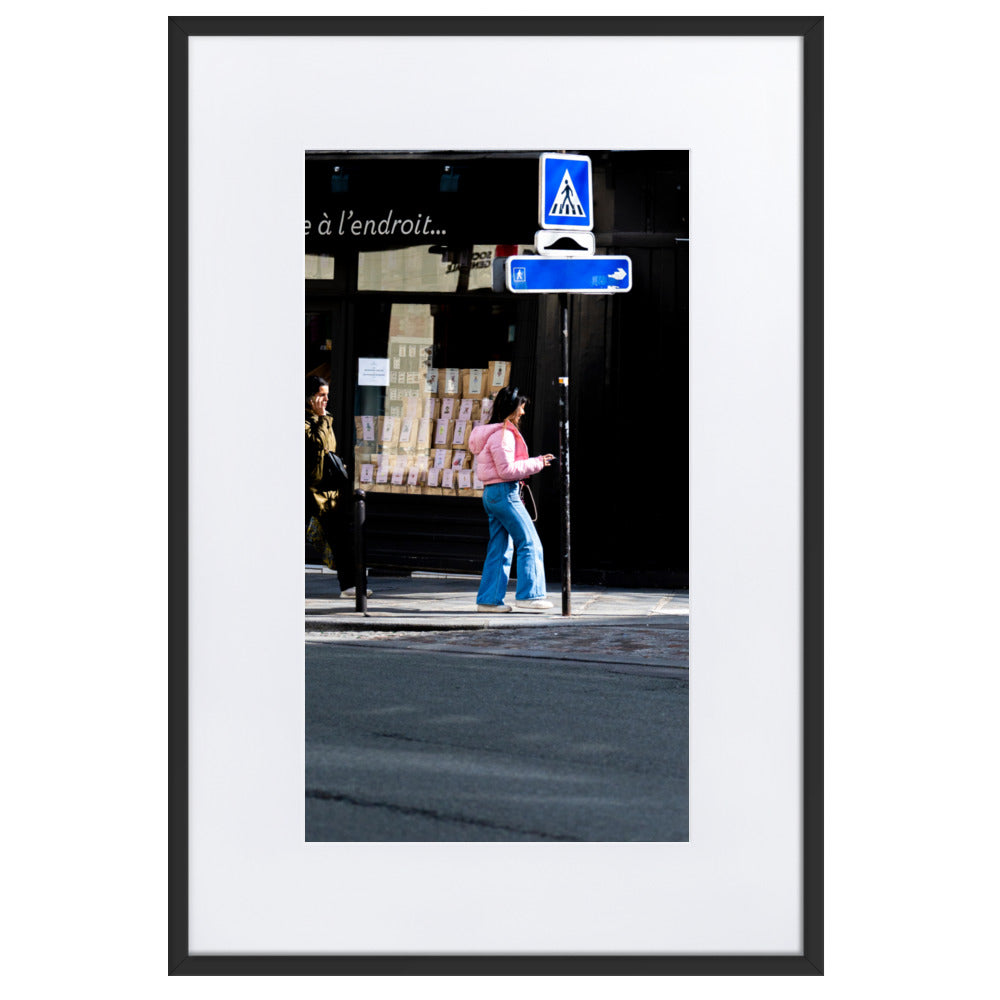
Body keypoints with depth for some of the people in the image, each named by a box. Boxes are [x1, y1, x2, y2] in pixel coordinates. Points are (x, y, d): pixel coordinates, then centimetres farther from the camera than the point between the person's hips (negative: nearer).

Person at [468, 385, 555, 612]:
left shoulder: (496, 432, 18)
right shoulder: (502, 434, -14)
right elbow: (506, 470, -18)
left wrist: (534, 463, 15)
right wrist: (536, 464, -12)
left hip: (491, 493, 11)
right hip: (504, 493, -11)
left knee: (500, 549, 10)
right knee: (529, 542, -7)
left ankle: (489, 599, 9)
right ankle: (528, 594, -8)